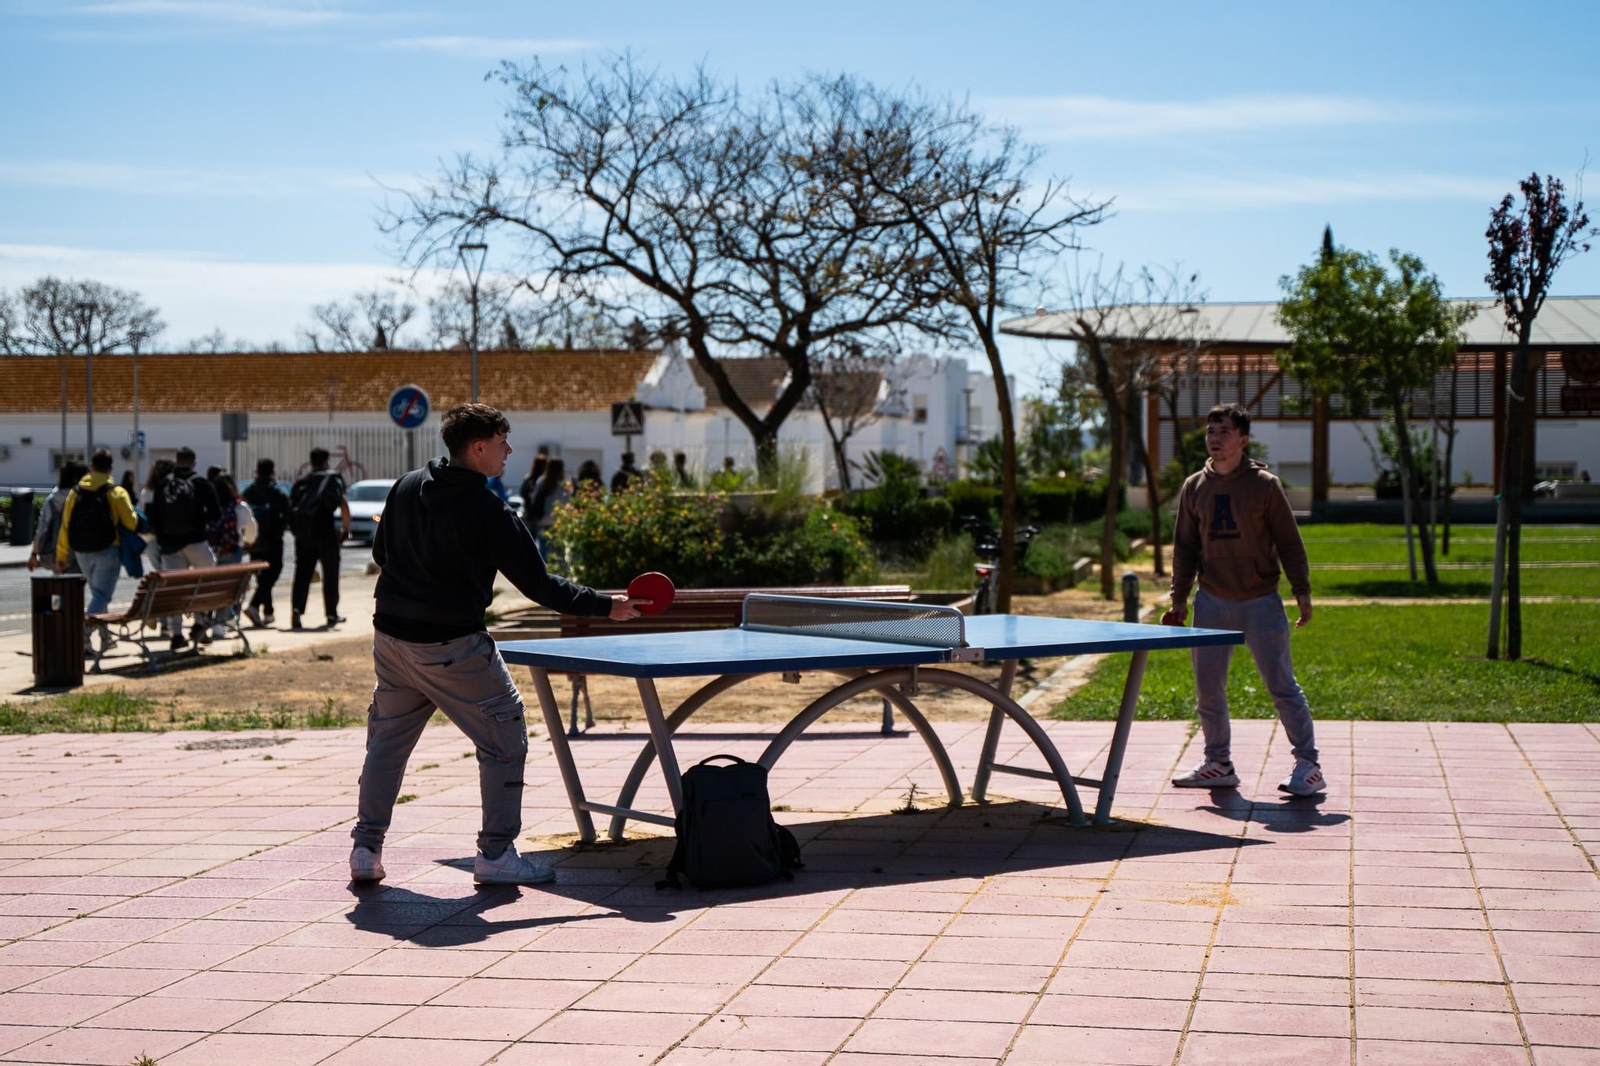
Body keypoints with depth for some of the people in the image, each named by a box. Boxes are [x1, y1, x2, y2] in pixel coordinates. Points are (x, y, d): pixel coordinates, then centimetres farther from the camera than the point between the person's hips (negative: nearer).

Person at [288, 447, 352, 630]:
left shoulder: (302, 482, 18)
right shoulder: (333, 478, 5)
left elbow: (292, 507, 11)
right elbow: (343, 504, -6)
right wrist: (346, 528, 2)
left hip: (302, 532, 4)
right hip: (324, 530, -4)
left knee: (302, 572, 4)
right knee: (330, 573, 8)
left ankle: (296, 610, -13)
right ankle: (332, 614, 12)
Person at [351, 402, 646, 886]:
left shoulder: (406, 488, 4)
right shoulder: (490, 514, -14)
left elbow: (381, 551, 16)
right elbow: (538, 584, -11)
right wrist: (607, 606, -4)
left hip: (390, 633, 7)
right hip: (451, 646, -7)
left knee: (386, 738, 19)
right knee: (505, 736, 6)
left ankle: (366, 847, 20)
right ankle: (496, 853, 6)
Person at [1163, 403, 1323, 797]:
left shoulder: (1264, 484, -3)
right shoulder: (1194, 488, 6)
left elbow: (1289, 542, -1)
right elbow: (1185, 548, 12)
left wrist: (1301, 591, -6)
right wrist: (1179, 598, 6)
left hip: (1261, 602, -4)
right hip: (1212, 602, 4)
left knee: (1281, 685, -5)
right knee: (1208, 688, 6)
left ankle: (1308, 765, 2)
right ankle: (1218, 764, 19)